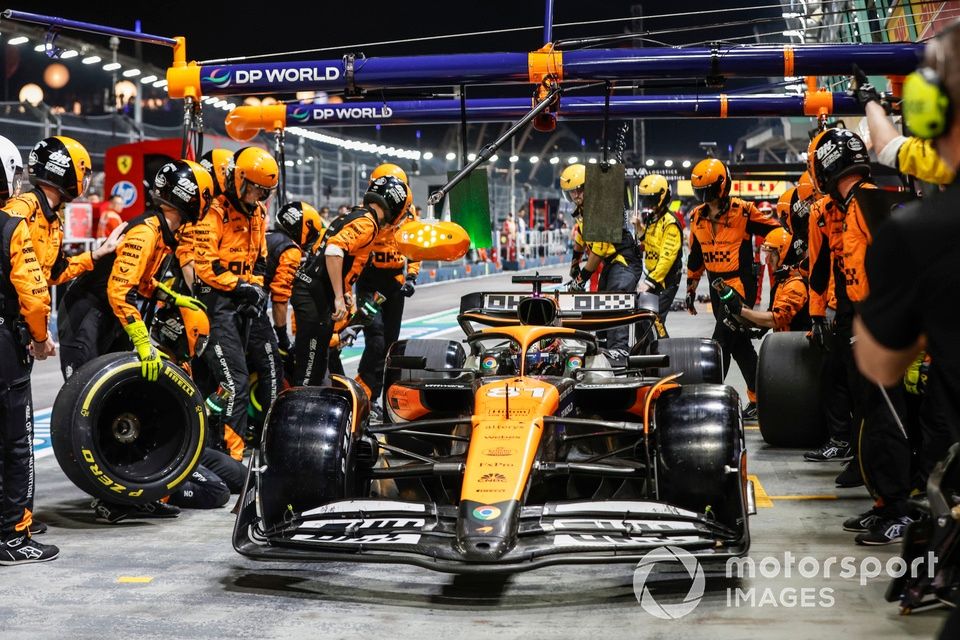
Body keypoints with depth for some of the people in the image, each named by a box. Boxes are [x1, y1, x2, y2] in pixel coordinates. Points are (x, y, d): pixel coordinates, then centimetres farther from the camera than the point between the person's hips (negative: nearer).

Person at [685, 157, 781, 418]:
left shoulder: (742, 211, -12)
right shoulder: (698, 217, 8)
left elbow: (776, 231, -8)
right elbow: (695, 256, 19)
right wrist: (691, 288, 22)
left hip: (740, 284, -7)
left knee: (721, 341, -12)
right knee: (740, 343, 12)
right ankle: (759, 398, 21)